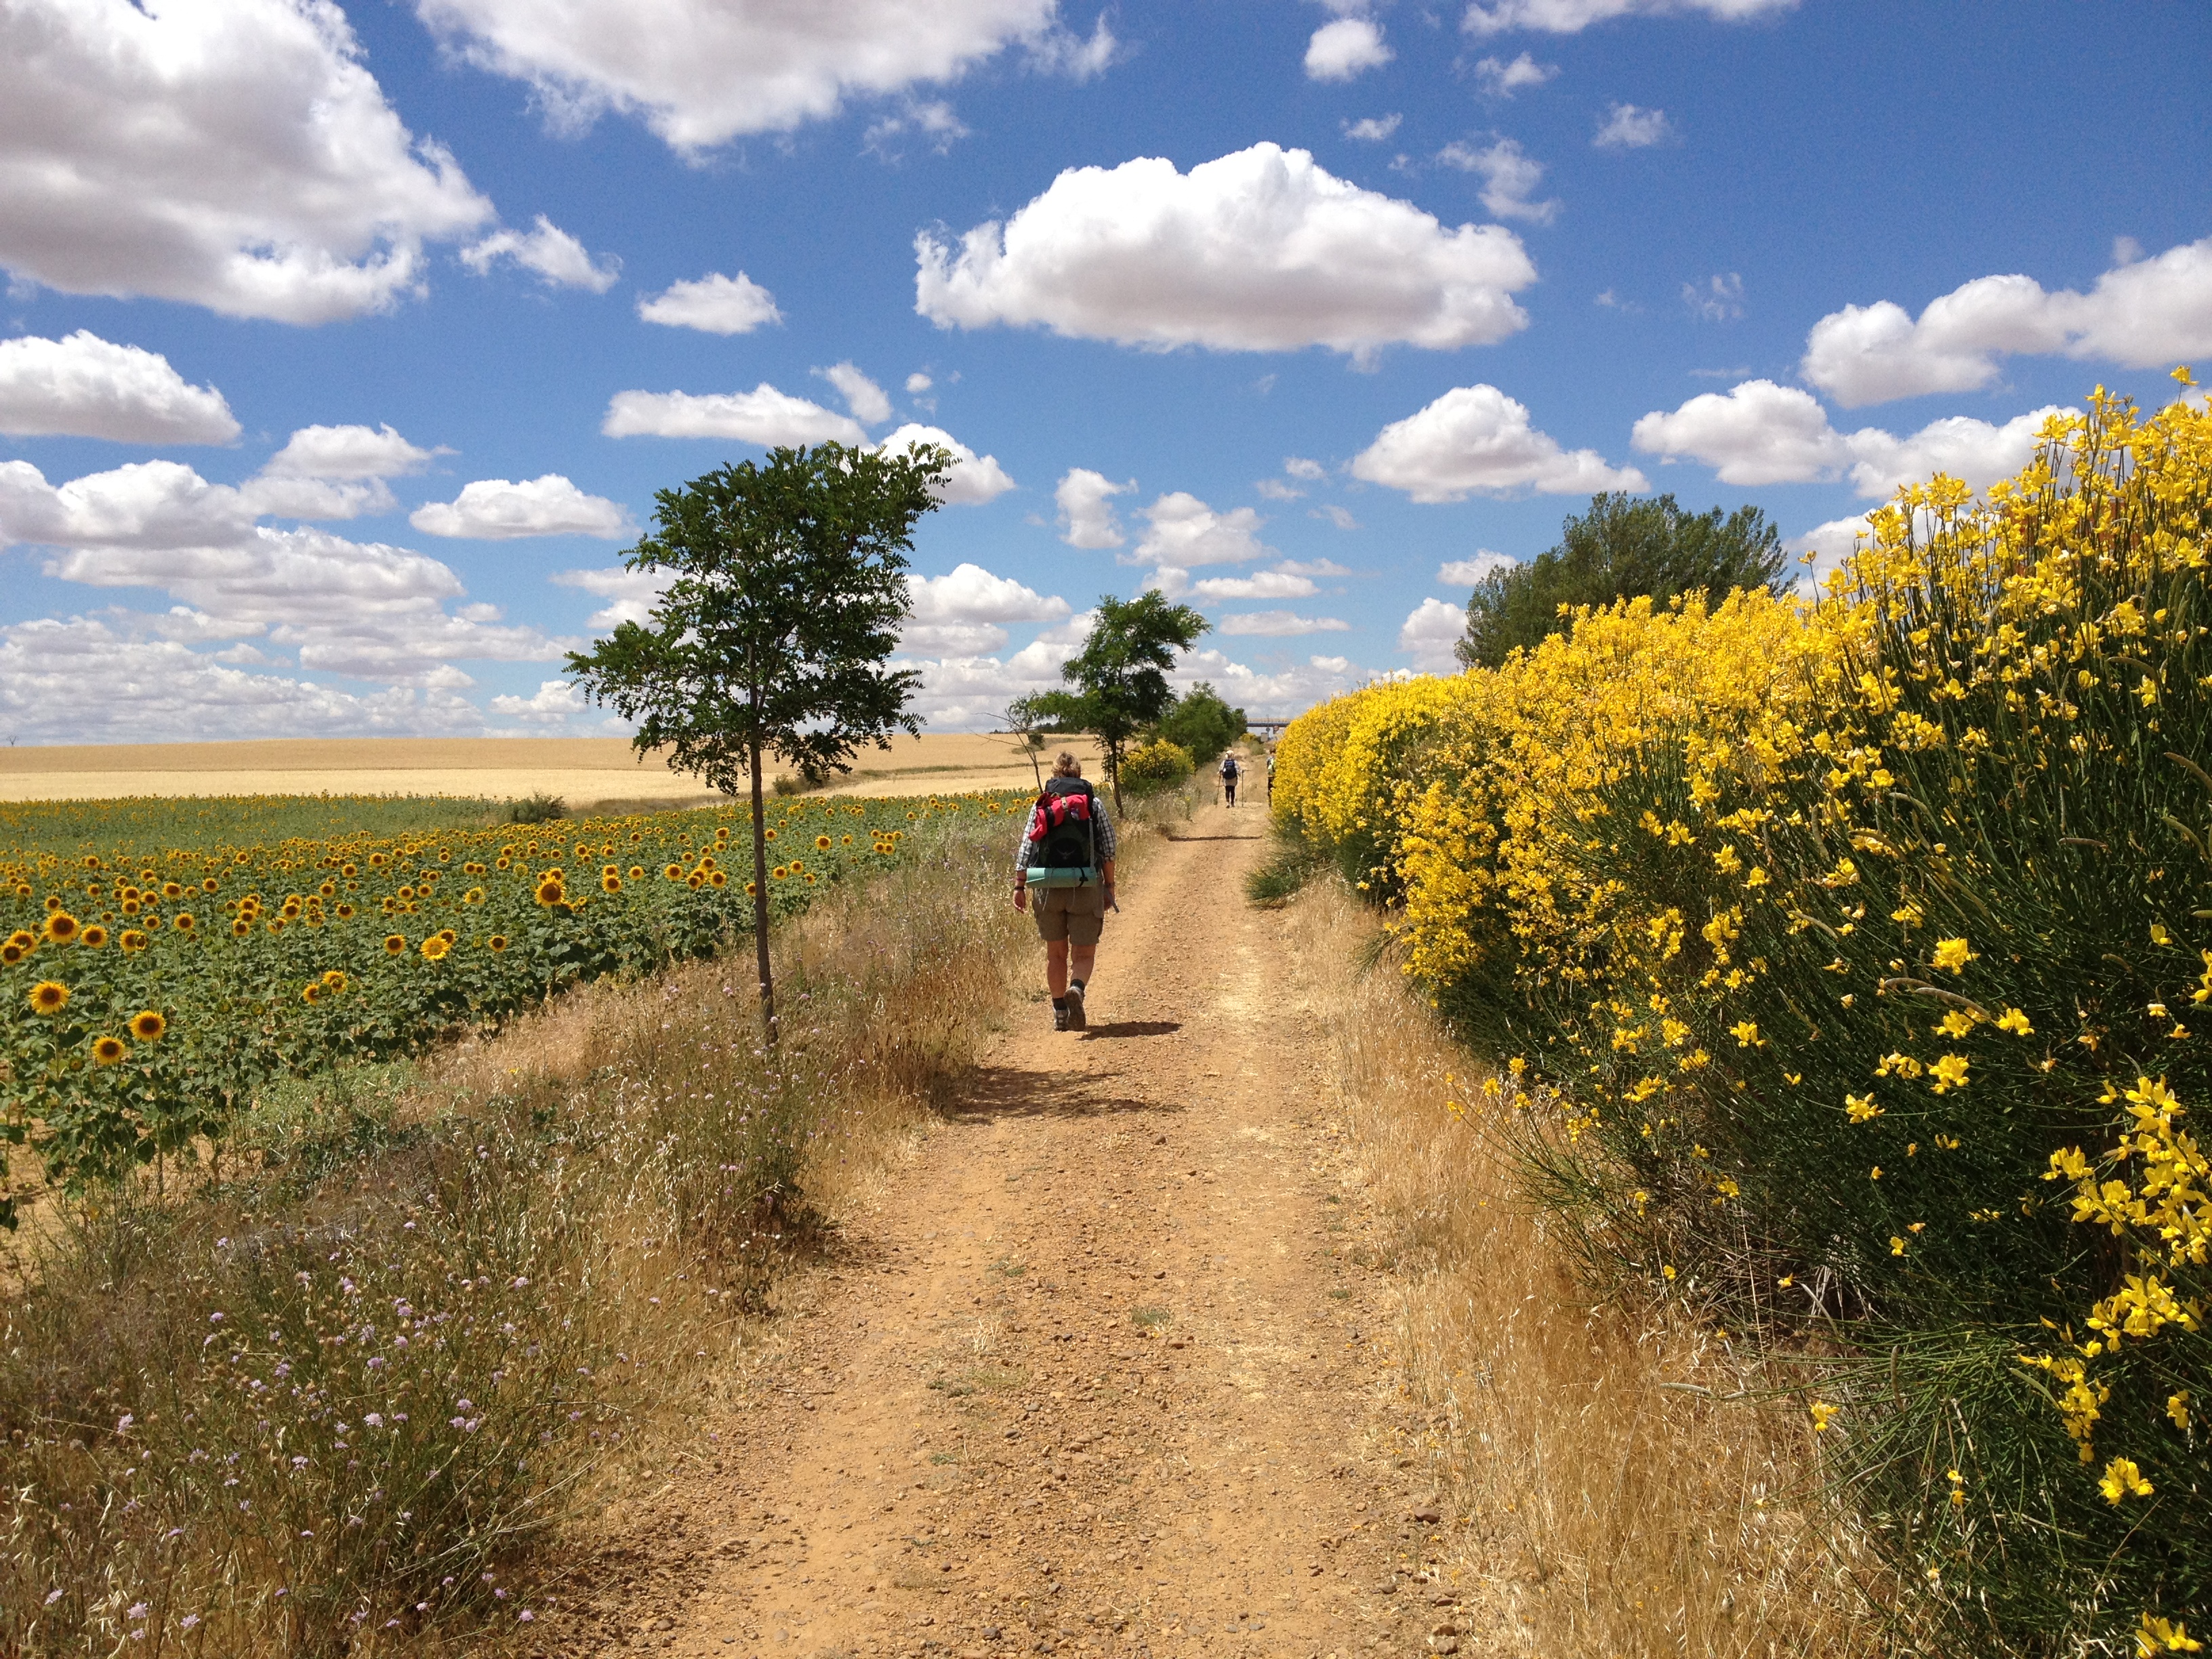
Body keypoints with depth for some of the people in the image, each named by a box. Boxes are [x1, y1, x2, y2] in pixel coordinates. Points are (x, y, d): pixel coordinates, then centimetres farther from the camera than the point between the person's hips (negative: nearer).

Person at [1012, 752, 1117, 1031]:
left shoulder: (1040, 806, 6)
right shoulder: (1094, 804, 4)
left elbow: (1026, 849, 2)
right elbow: (1108, 850, 1)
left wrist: (1019, 887, 4)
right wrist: (1109, 887, 8)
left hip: (1048, 888, 1)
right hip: (1085, 888, -1)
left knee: (1055, 953, 14)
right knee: (1083, 953, 4)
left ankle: (1060, 1014, 17)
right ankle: (1076, 990, -26)